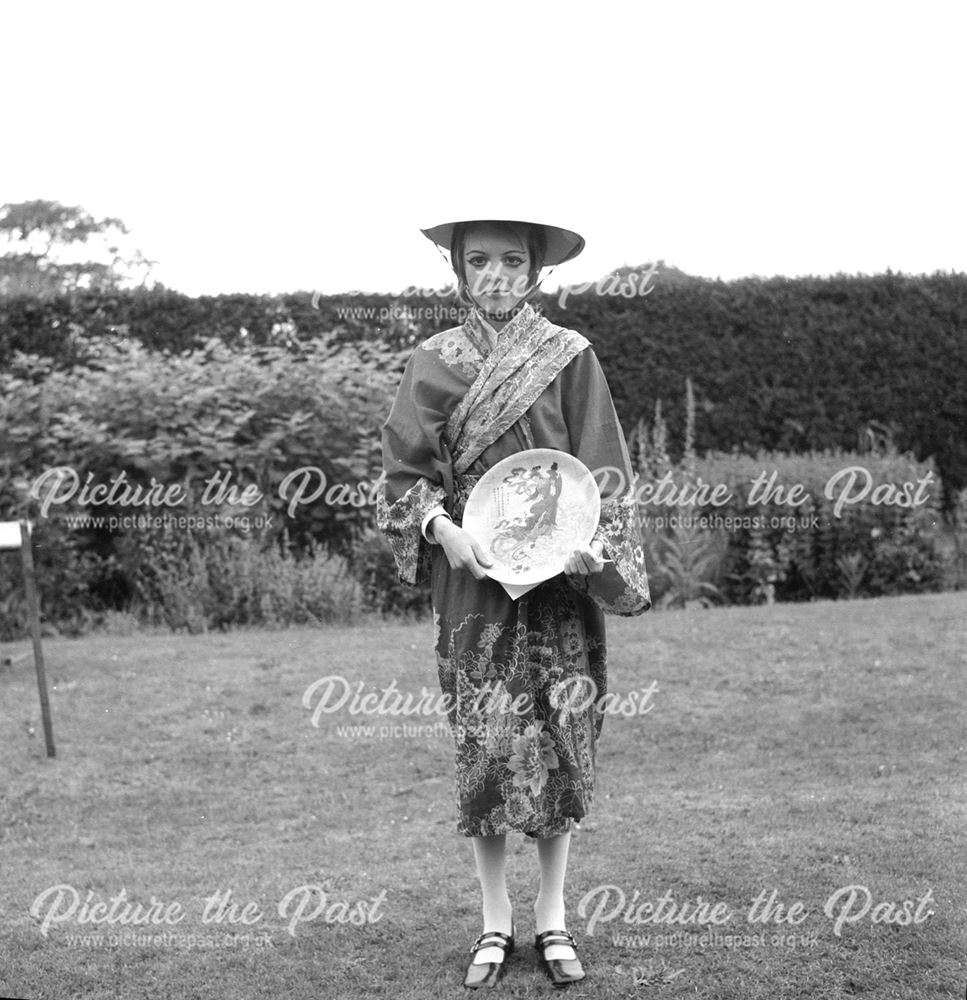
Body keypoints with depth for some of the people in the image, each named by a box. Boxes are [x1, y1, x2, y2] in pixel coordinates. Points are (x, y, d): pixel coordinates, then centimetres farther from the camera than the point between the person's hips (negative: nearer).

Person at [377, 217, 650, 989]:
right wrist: (443, 528, -15)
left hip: (558, 578, 0)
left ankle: (552, 915, 19)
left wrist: (593, 544, -19)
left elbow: (605, 473, -2)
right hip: (472, 580, 1)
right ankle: (496, 918, 17)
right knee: (483, 748, 3)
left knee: (559, 744, 4)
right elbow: (405, 471, 3)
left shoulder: (570, 357, -1)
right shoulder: (435, 363, 2)